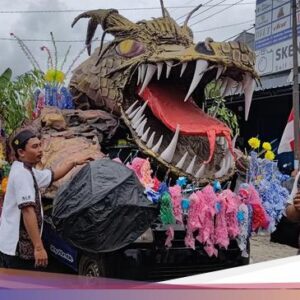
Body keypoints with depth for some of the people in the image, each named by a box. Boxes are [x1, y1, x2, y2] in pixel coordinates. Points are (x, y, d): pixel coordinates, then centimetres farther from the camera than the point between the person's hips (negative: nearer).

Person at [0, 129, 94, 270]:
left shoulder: (27, 171, 13)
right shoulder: (22, 174, -19)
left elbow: (53, 175, 31)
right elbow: (27, 211, -27)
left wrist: (74, 162, 38)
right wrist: (39, 247, -30)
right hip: (18, 248, -10)